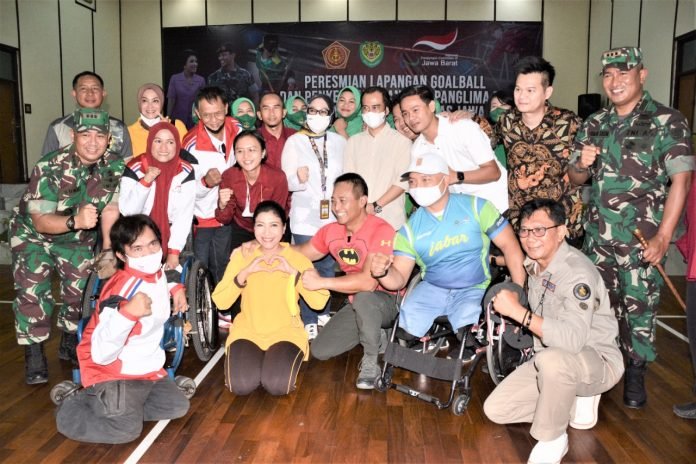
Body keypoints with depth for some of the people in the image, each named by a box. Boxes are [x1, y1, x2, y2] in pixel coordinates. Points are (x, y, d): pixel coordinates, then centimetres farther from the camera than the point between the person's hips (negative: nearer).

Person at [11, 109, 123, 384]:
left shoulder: (115, 167, -18)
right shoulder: (50, 168, -29)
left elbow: (110, 210, -9)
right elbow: (40, 221, -30)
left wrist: (108, 251, -11)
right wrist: (75, 220, -49)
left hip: (78, 240, 3)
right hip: (34, 235, -3)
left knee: (81, 289, 2)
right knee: (32, 290, -14)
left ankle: (70, 343, 26)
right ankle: (34, 356, 1)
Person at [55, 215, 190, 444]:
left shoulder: (159, 274, -3)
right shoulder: (122, 292, -31)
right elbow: (101, 354, -37)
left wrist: (176, 288, 9)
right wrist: (128, 312, -48)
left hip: (147, 369, 8)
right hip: (112, 372, -8)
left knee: (178, 407, 6)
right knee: (126, 428, -20)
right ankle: (73, 406, 6)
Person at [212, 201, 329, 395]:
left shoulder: (297, 258, -2)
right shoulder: (242, 255, 1)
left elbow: (320, 302, -14)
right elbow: (220, 302, -8)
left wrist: (294, 272, -23)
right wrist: (245, 273, -21)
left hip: (286, 332, -1)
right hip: (247, 331, 1)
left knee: (277, 385, -24)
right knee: (241, 385, -23)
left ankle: (279, 359, 9)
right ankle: (256, 359, 10)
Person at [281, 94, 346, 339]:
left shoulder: (340, 142, 6)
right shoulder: (294, 142, 0)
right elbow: (286, 181, -4)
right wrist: (298, 178, -25)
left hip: (333, 217, 2)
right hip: (305, 218, -2)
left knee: (328, 267, 12)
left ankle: (323, 314, 28)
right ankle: (309, 321, 12)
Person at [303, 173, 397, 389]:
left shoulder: (381, 230, -26)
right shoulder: (331, 230, -3)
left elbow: (368, 282, -36)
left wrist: (321, 282, -32)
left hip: (387, 302, -7)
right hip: (357, 306, 7)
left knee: (363, 297, -40)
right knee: (320, 350, -3)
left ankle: (371, 360, -15)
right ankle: (374, 338, 18)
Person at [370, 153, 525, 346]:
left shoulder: (475, 206, -4)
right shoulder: (410, 228, 2)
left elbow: (509, 245, -7)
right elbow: (399, 279, -1)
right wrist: (383, 272, -26)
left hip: (474, 290, -2)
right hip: (432, 289, 2)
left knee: (466, 317, -31)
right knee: (408, 320, -23)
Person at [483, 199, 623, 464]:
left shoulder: (578, 272, -26)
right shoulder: (532, 264, -2)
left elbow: (573, 339, -40)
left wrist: (518, 312, -39)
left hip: (598, 362, -8)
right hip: (550, 360, 8)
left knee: (553, 358, -41)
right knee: (495, 410, -2)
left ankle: (552, 439, -15)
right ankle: (577, 401, 14)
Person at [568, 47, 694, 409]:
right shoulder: (594, 124, 9)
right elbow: (575, 179, 13)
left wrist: (663, 236, -16)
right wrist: (582, 164, -12)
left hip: (642, 238, -4)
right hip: (597, 235, 4)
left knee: (639, 307, 2)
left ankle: (635, 375, 19)